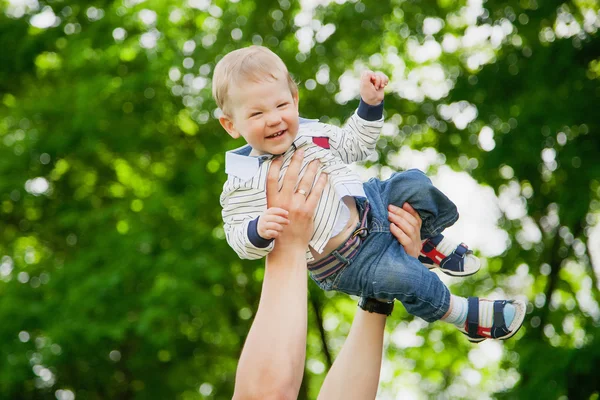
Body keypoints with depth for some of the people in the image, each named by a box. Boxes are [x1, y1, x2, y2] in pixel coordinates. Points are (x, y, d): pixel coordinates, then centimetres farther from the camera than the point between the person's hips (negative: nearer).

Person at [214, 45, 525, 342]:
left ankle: (432, 244, 23)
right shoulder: (242, 183, -18)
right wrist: (260, 229, -40)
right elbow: (240, 238, -18)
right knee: (404, 278, -27)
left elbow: (355, 144, 15)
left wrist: (370, 104, 2)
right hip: (344, 262, -6)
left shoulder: (311, 133, -1)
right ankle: (468, 318, -4)